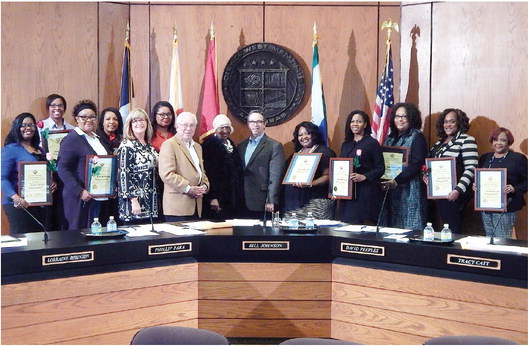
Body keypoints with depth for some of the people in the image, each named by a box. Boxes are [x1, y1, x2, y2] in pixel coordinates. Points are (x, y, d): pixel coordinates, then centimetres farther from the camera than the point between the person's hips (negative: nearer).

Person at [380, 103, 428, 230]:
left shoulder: (417, 137, -4)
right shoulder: (390, 138, 17)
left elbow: (416, 164, -14)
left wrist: (396, 181, -20)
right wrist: (382, 180, -3)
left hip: (409, 190, -6)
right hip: (390, 190, 6)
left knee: (410, 227, -5)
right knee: (391, 225, 7)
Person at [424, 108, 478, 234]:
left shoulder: (466, 140, -8)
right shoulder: (440, 142, 16)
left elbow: (471, 169, -15)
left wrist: (458, 190, -22)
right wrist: (426, 175, 4)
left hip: (454, 194, -7)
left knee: (453, 229, -8)